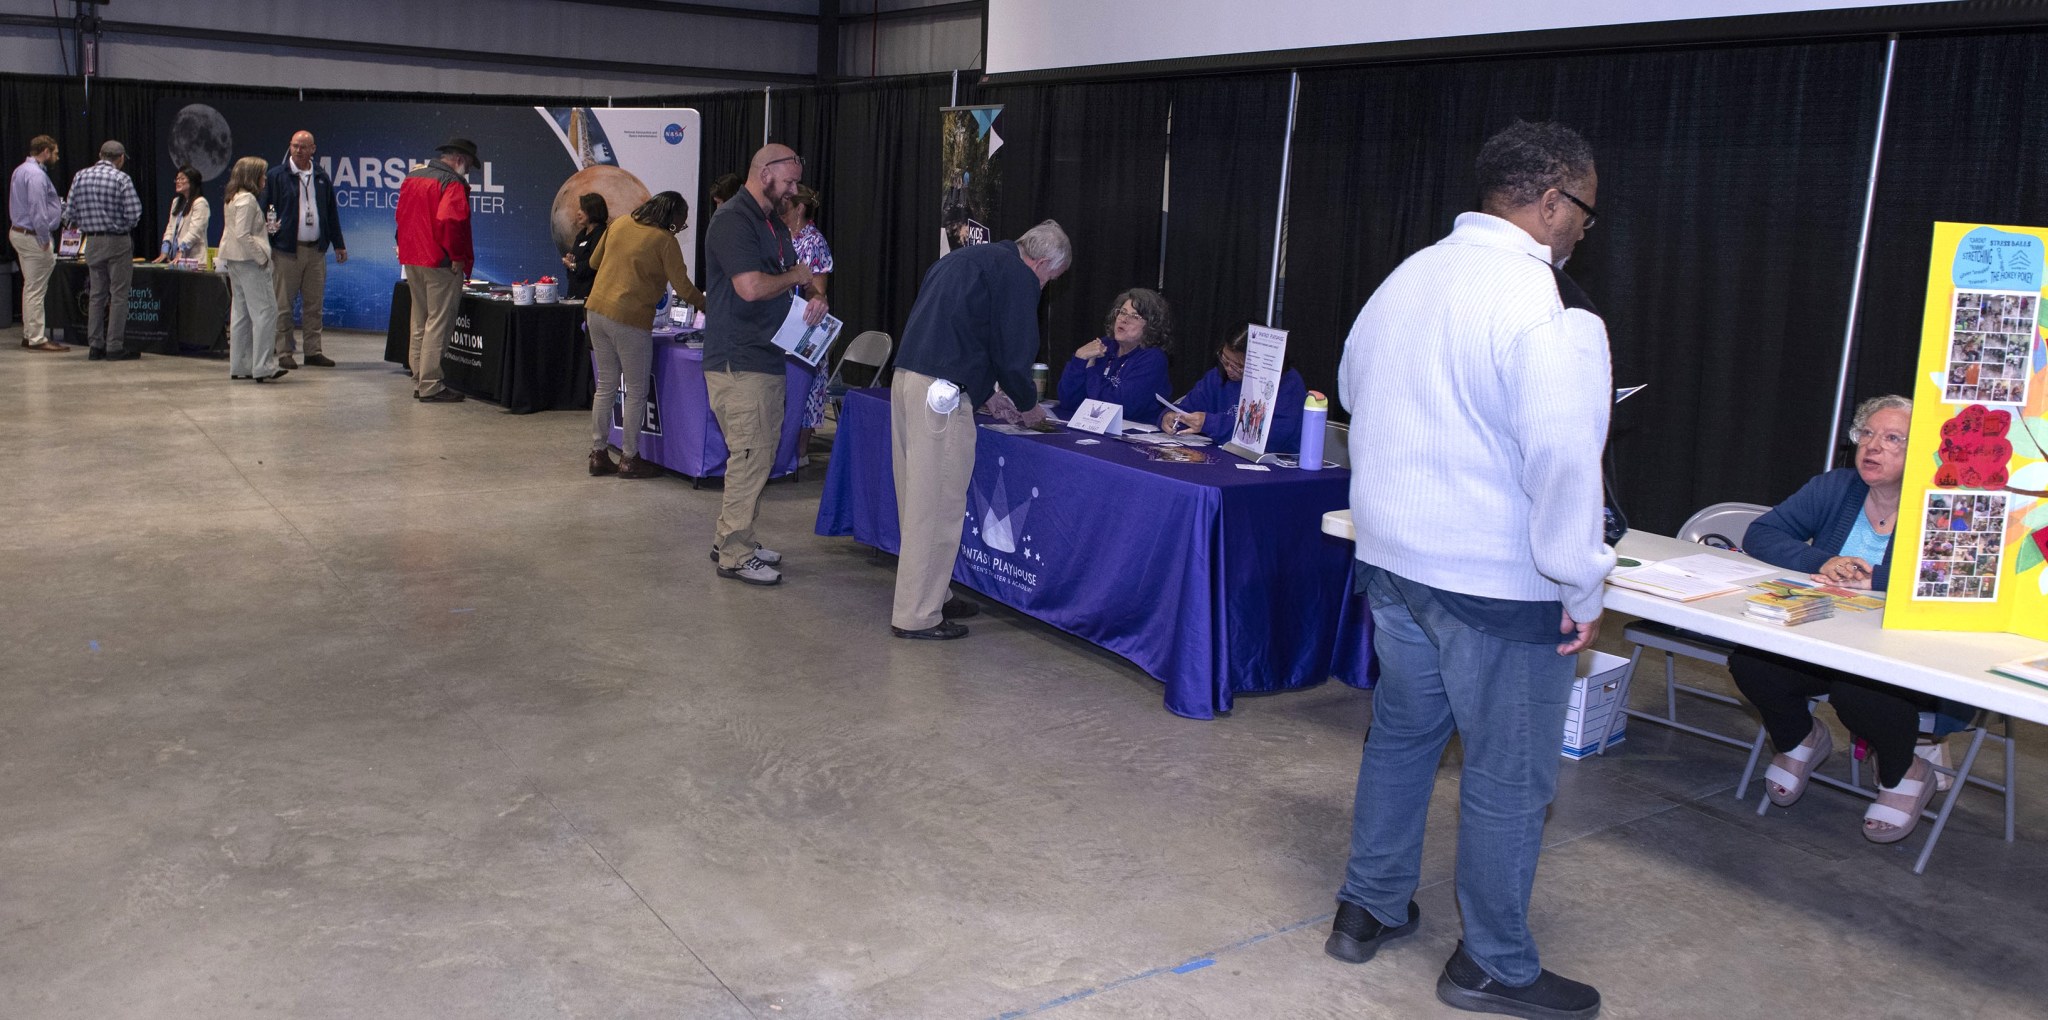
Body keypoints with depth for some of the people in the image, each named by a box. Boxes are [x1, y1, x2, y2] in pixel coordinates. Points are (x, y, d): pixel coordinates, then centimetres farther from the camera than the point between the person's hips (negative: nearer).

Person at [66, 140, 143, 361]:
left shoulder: (80, 176, 5)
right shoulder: (121, 179, -10)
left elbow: (70, 212, 3)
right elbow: (134, 213, -15)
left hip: (92, 242, 5)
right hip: (117, 242, -5)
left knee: (97, 294, 12)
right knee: (119, 295, -1)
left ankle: (95, 346, 13)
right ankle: (115, 347, -2)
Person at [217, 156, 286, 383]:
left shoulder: (234, 199, 16)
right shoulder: (247, 199, -14)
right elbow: (242, 234, -21)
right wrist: (262, 256, -16)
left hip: (236, 262, 11)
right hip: (250, 262, -11)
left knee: (241, 313, 12)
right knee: (264, 311, -11)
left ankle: (239, 366, 15)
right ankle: (263, 367, -14)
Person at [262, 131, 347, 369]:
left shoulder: (322, 178, 12)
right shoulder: (277, 176, 1)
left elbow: (331, 213, 18)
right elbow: (266, 210, 0)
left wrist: (339, 244, 16)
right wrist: (265, 243, -8)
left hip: (316, 249, 3)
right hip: (286, 250, -3)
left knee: (314, 304, 6)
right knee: (283, 305, 0)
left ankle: (313, 351, 12)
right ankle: (284, 353, 5)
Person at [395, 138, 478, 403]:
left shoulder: (411, 177, 14)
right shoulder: (452, 183, -13)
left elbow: (401, 217, 19)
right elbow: (450, 221, -26)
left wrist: (407, 249, 20)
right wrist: (458, 257, -16)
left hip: (411, 261, 9)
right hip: (440, 263, -9)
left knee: (420, 324, 16)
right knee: (438, 324, -4)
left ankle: (419, 382, 21)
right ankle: (430, 387, -4)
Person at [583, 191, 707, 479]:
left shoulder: (620, 225, 9)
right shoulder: (665, 241, -8)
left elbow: (594, 262, 18)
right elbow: (683, 288, -7)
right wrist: (707, 305, 7)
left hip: (596, 311, 7)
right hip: (630, 319, -7)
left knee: (606, 385, 15)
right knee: (636, 392, 6)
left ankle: (598, 454, 19)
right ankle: (629, 459, 11)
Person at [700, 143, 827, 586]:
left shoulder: (774, 224, 18)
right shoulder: (733, 220, -13)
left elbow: (797, 278, 24)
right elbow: (751, 286, -25)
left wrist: (814, 295, 0)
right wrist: (796, 276, -8)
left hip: (766, 359, 10)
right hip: (739, 362, -10)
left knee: (759, 454, 14)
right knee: (751, 457, -7)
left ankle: (731, 538, 25)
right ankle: (735, 556, 1)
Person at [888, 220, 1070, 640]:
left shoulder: (964, 259, 24)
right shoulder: (1018, 277, -5)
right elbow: (1014, 353, -6)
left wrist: (987, 395, 29)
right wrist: (1027, 405, 12)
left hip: (907, 379, 10)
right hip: (941, 394, -10)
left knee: (918, 499, 16)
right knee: (937, 505, -4)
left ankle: (932, 593, 26)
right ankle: (917, 616, 1)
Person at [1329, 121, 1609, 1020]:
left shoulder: (1405, 278, 7)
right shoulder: (1546, 306, -18)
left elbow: (1356, 391, 21)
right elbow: (1562, 455, -25)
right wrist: (1581, 585, -16)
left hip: (1390, 556, 8)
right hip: (1498, 581, -8)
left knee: (1400, 732, 22)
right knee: (1507, 776, 7)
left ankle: (1368, 910, 34)